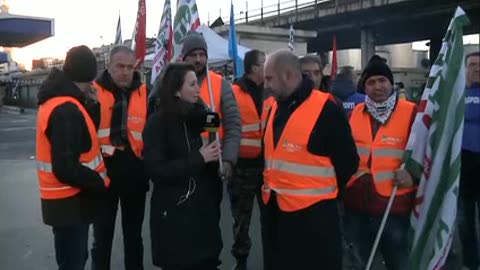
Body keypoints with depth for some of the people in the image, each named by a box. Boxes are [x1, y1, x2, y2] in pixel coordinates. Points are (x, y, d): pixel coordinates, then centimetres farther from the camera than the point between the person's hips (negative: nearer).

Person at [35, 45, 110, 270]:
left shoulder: (57, 100, 8)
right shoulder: (67, 110, -24)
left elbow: (84, 136, 11)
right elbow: (66, 168, -28)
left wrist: (91, 105, -1)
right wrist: (100, 183, -14)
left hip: (68, 199, 10)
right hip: (70, 202, -10)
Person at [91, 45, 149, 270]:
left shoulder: (144, 92, 2)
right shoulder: (94, 92, -5)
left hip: (135, 172, 2)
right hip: (103, 170, -2)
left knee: (133, 234, 18)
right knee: (102, 234, 13)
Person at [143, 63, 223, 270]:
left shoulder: (200, 115, 7)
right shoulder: (158, 122, -8)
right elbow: (156, 171, -16)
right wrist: (198, 158, -18)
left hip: (204, 208, 5)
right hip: (174, 213, -5)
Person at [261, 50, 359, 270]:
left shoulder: (326, 110, -15)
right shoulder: (275, 107, 10)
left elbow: (347, 160, -11)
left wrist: (327, 193, -1)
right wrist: (269, 185, 15)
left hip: (313, 213, -7)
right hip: (273, 209, 8)